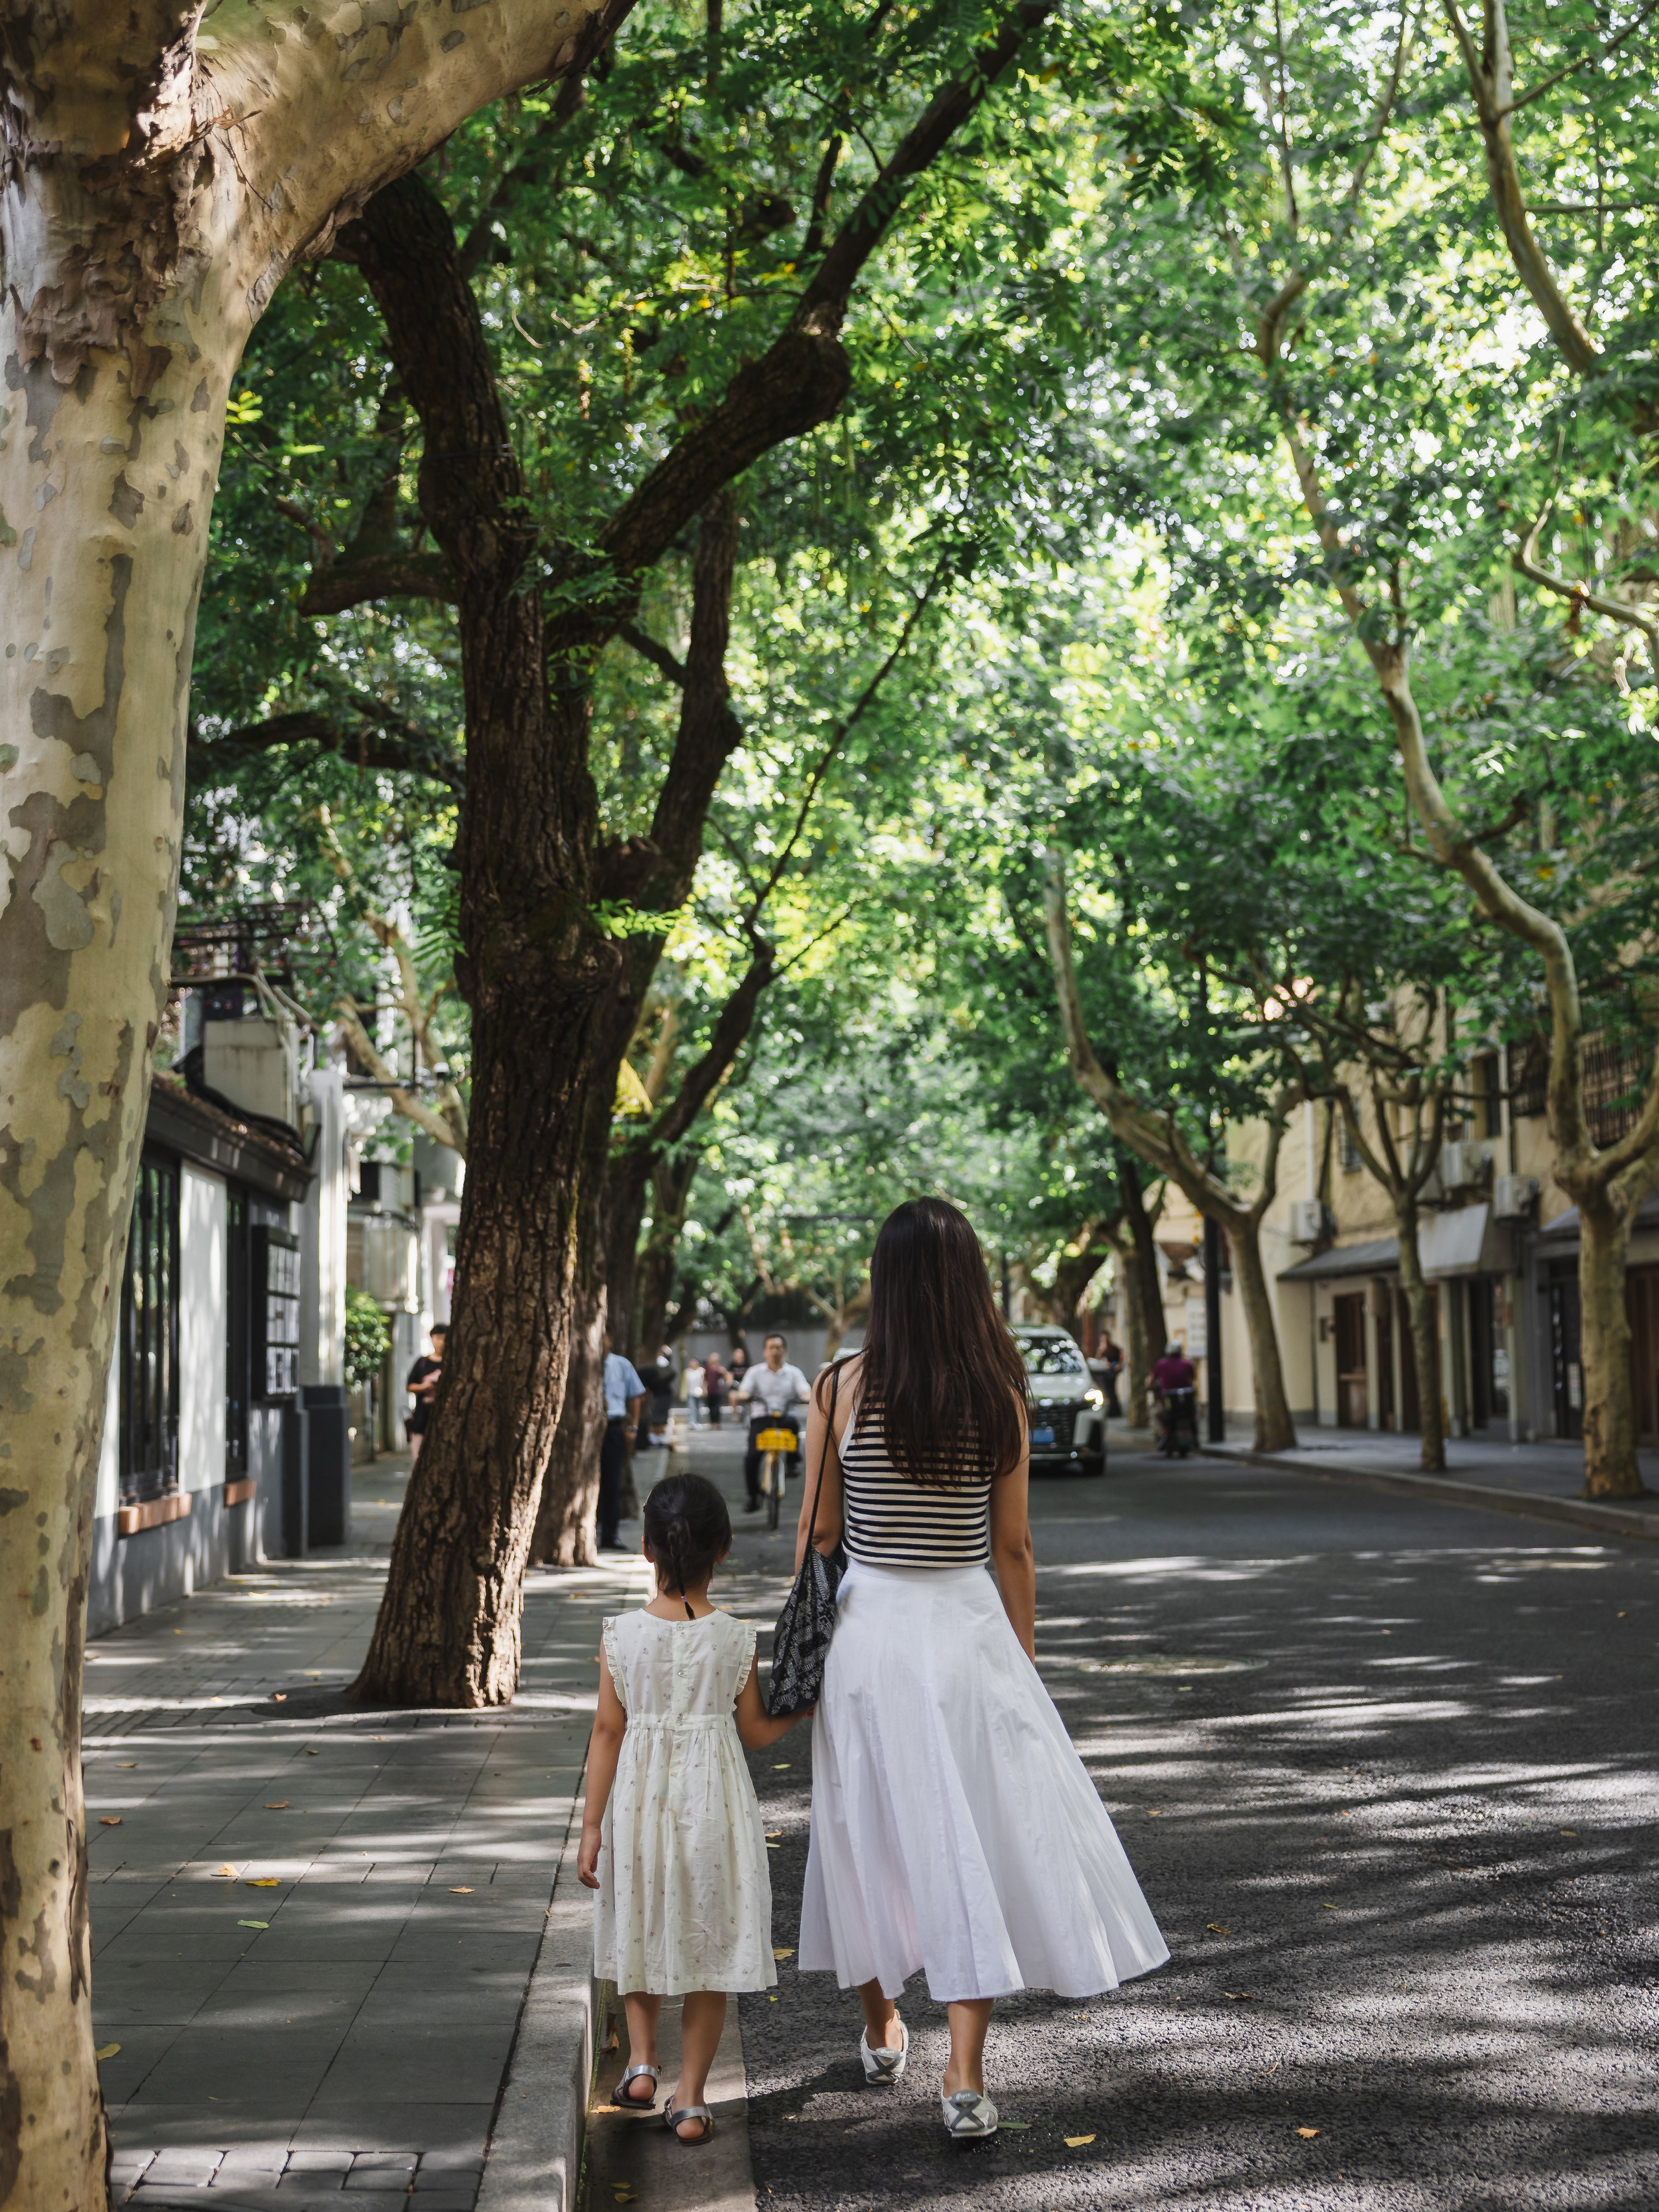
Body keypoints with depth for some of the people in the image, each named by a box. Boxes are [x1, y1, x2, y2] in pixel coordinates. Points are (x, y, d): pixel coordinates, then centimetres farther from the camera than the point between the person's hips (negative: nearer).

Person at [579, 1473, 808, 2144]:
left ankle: (641, 2060, 16)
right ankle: (690, 2097, 13)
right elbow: (755, 1732, -1)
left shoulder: (621, 1635, -8)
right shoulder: (736, 1639, -9)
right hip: (712, 1799, -1)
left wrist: (592, 1825, -1)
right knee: (708, 1944, 9)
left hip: (639, 1798, 1)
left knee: (640, 1931, 23)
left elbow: (607, 1730, -6)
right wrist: (803, 1709, 18)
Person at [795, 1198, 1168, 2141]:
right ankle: (965, 2076, -3)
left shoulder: (844, 1388, -6)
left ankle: (882, 2029, 35)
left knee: (873, 1826, 17)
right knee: (976, 1834, 3)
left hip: (868, 1628, 1)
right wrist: (1022, 1662, 11)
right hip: (967, 1628, -1)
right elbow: (1014, 1548, 0)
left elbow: (818, 1534, 0)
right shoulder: (1000, 1397, -4)